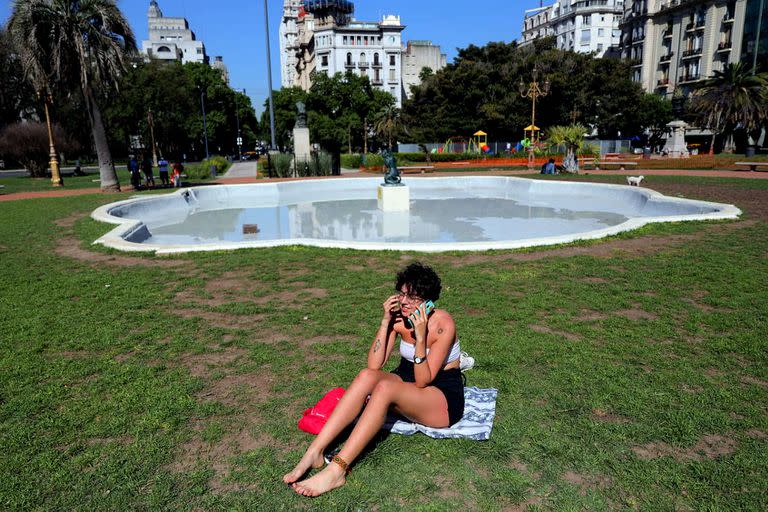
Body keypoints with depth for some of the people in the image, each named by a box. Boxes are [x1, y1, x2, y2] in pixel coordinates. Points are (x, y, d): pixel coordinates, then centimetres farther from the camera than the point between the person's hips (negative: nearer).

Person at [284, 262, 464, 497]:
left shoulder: (442, 324, -20)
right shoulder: (399, 316, -5)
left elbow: (422, 381, -22)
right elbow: (374, 364, -12)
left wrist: (421, 337, -32)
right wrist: (385, 322, -20)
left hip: (444, 399, -5)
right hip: (407, 386, 5)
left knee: (385, 387, -34)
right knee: (367, 375, -27)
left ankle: (336, 471, -36)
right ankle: (314, 453, -30)